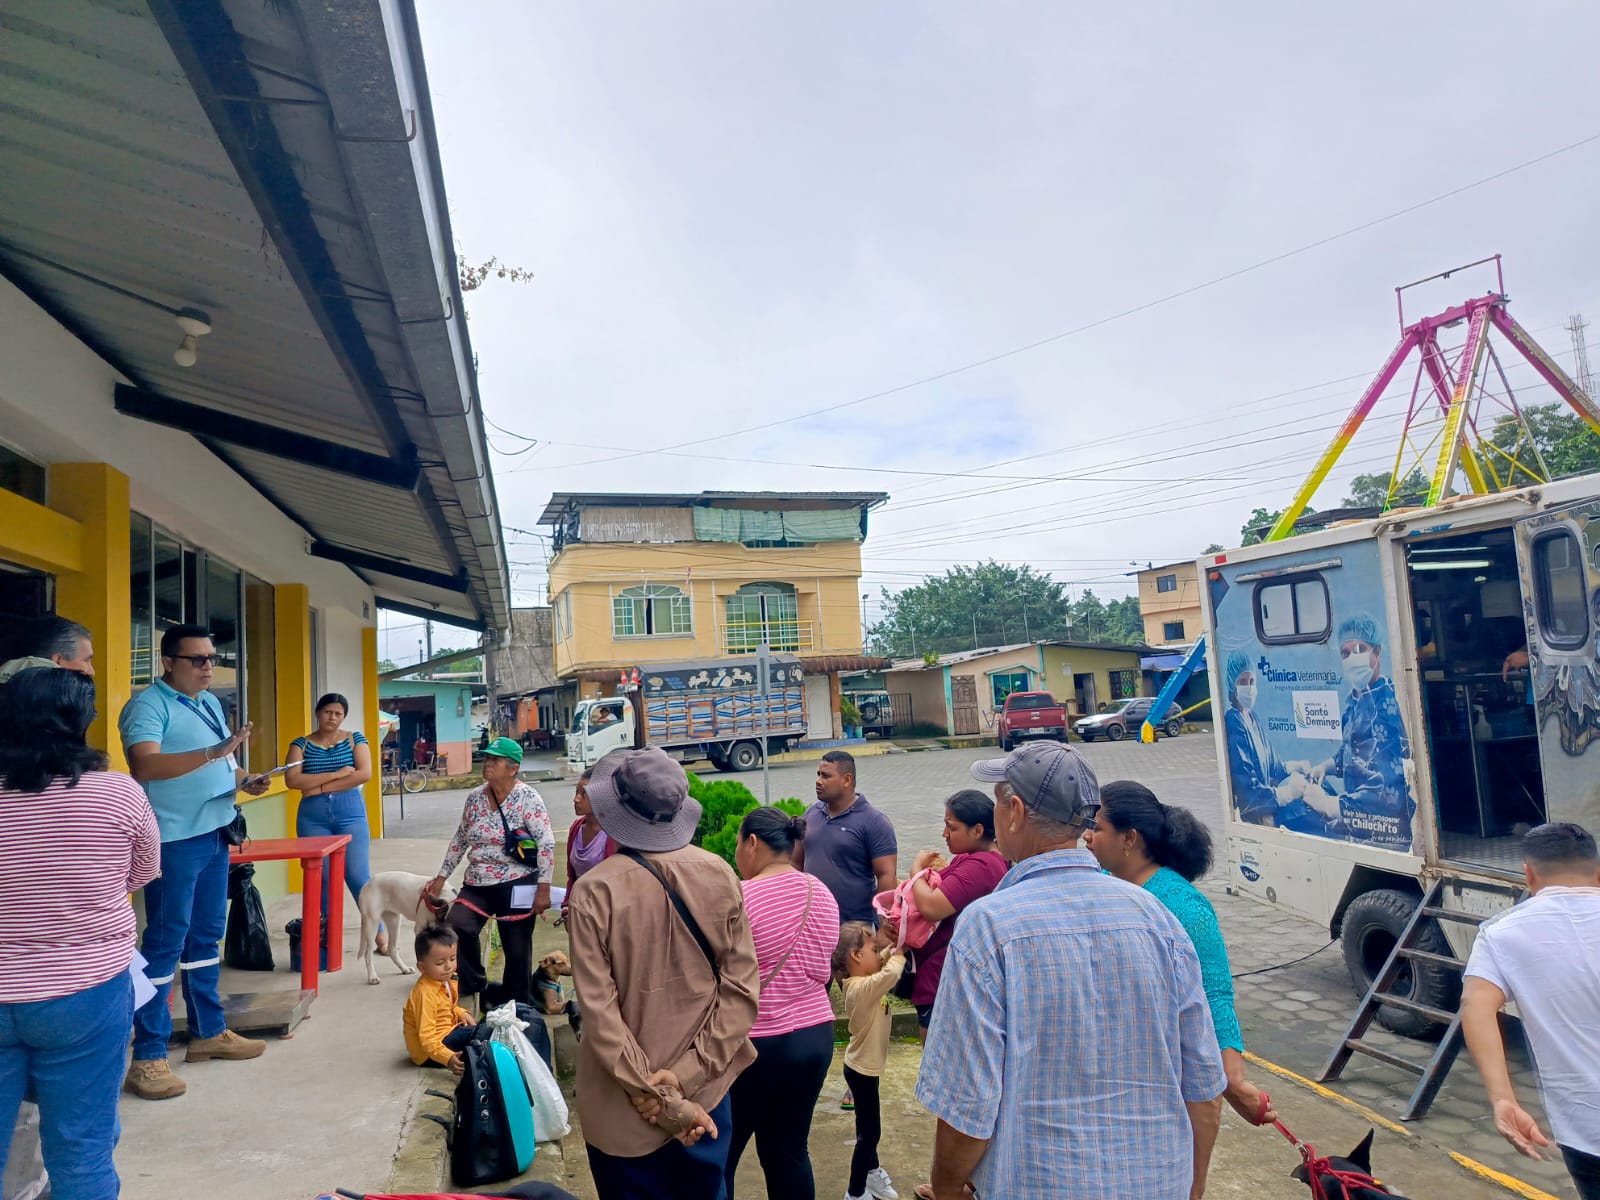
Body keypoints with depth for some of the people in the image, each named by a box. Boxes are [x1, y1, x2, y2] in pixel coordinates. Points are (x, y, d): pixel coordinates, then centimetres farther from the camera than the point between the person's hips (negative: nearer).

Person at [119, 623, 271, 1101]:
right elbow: (144, 766, -27)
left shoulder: (211, 703, 14)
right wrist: (213, 753, -37)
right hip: (174, 841, -8)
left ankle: (208, 1032, 28)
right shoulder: (149, 705, -13)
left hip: (214, 834, 8)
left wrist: (244, 781, 4)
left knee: (205, 937, 16)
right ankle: (148, 1057, 6)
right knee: (165, 943, -3)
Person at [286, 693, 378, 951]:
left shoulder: (355, 740, 6)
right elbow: (292, 780, -8)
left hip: (350, 814, -1)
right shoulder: (301, 744, 7)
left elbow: (364, 774, -8)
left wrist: (321, 787, -11)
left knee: (358, 876, -5)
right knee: (321, 878, 3)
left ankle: (381, 933, 3)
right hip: (313, 818, 1)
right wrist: (337, 774, -13)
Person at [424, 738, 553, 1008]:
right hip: (477, 885, 5)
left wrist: (543, 889, -19)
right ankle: (476, 983, 4)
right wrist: (441, 877, 15)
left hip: (516, 885, -4)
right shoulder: (475, 797, 6)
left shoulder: (527, 798, -11)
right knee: (455, 925, -20)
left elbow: (546, 844, -15)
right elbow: (460, 840, 17)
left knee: (517, 950, 3)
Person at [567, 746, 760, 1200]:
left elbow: (600, 1011, -20)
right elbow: (743, 986, -10)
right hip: (705, 1090, 3)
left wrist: (657, 1097, -12)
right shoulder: (719, 874, -11)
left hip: (625, 1104, -2)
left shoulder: (594, 890, -20)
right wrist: (685, 1075, -10)